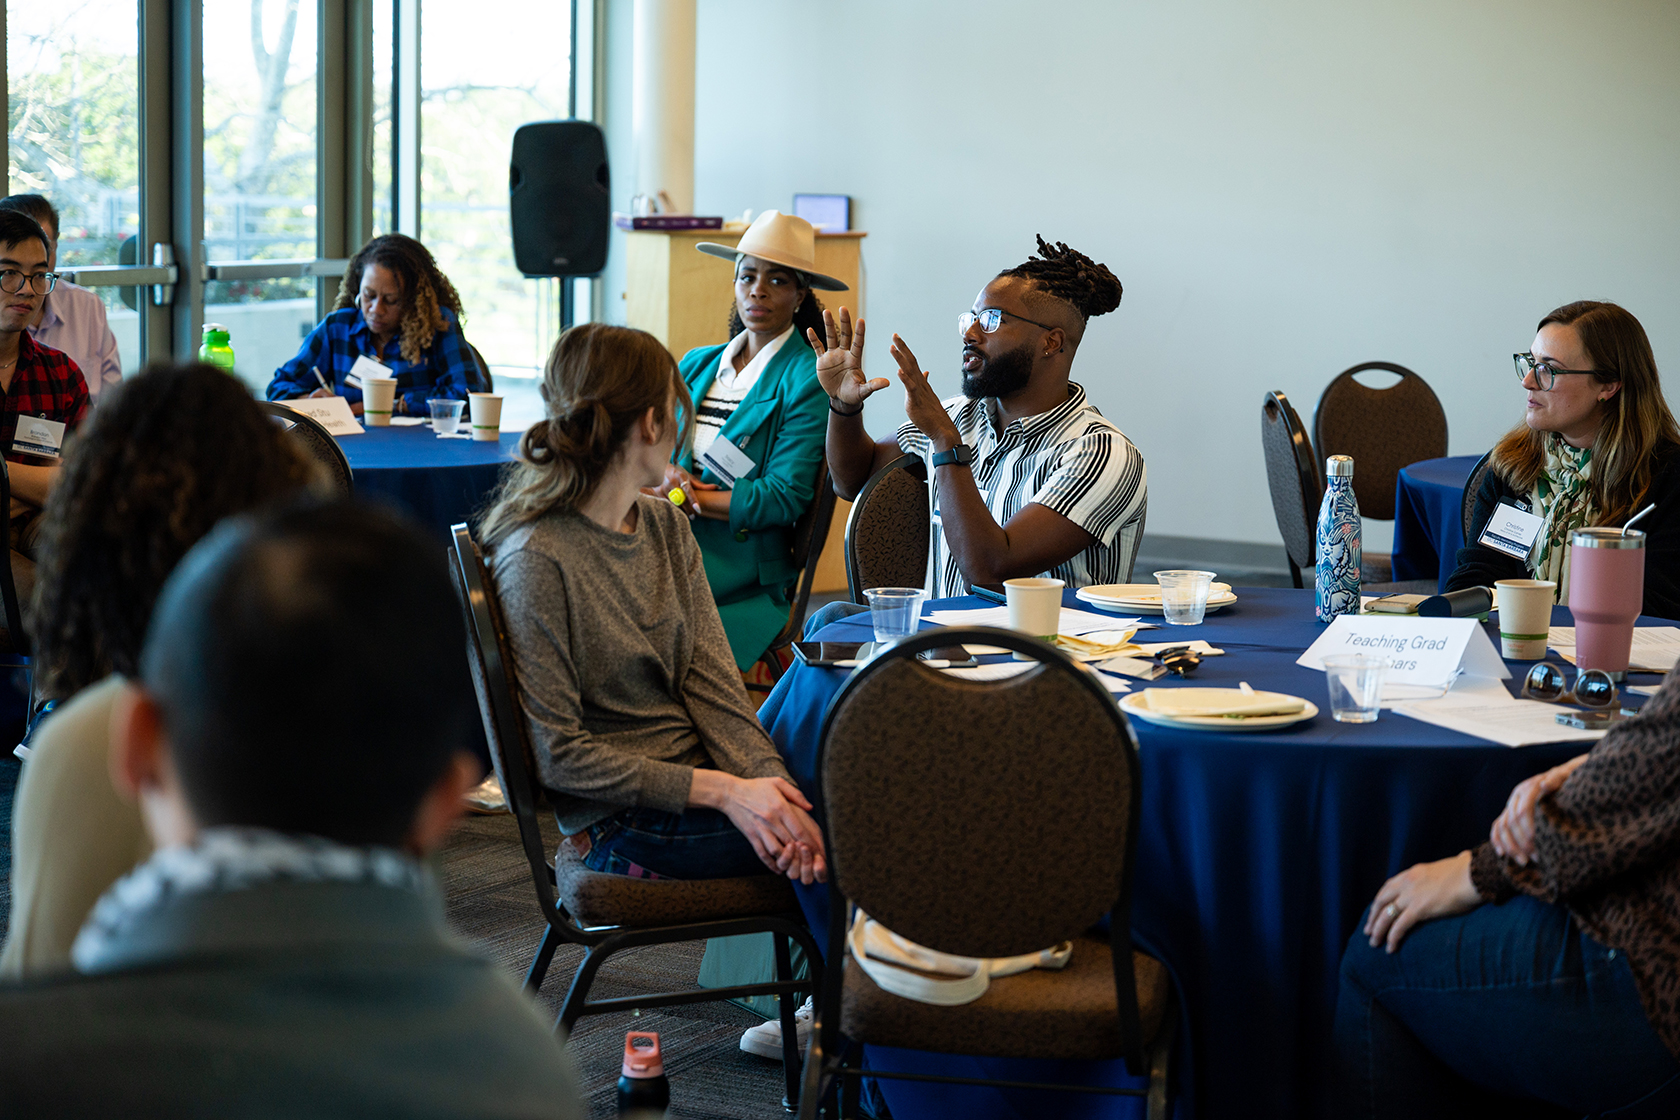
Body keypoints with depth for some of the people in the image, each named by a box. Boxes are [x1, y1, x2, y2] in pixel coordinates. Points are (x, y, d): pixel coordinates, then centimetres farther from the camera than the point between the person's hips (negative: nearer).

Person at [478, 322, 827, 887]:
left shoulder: (667, 526, 10)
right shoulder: (535, 561, -16)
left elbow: (711, 681, 2)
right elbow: (555, 754, -16)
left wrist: (767, 783, -18)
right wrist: (721, 792, -22)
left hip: (699, 769, 7)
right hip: (623, 822, -7)